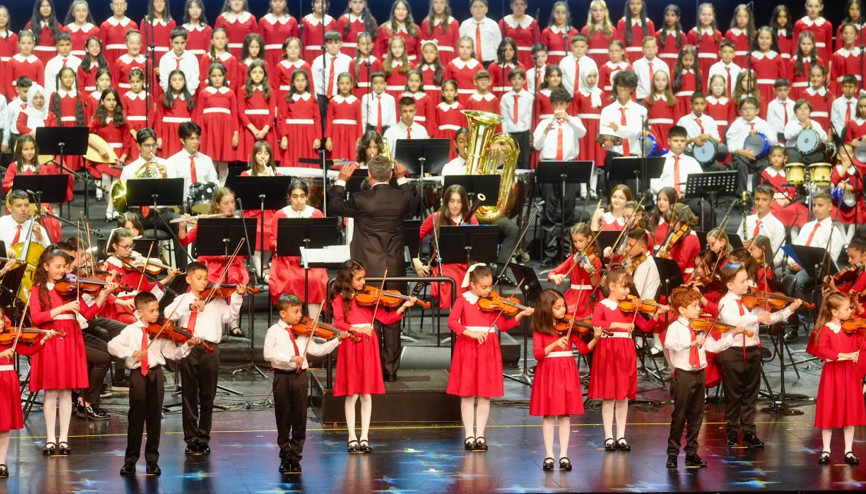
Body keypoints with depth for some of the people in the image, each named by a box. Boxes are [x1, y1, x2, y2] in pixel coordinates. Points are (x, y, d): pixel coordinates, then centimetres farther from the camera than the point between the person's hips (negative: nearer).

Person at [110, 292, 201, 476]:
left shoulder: (161, 332, 5)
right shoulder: (131, 331, 1)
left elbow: (173, 353, 1)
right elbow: (112, 345, -8)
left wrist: (187, 345, -15)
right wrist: (131, 352, -22)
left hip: (155, 375, 2)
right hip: (137, 375, -2)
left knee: (154, 418, 4)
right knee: (136, 418, 1)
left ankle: (152, 460, 11)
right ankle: (130, 460, 8)